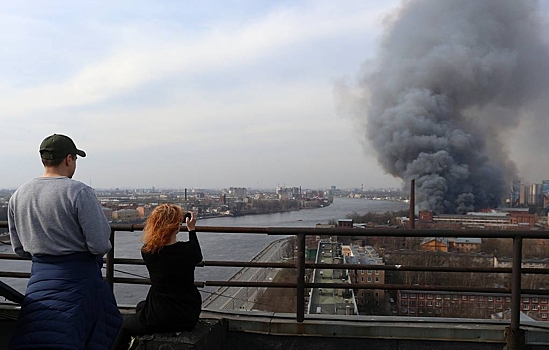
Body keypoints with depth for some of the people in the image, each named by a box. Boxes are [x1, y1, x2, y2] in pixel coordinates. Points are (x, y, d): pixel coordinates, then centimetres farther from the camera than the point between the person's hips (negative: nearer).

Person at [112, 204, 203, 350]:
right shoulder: (188, 249, -17)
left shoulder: (146, 251, -14)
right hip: (188, 317, 2)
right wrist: (191, 229, 17)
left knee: (126, 325, 29)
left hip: (160, 320, -2)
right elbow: (198, 257, 8)